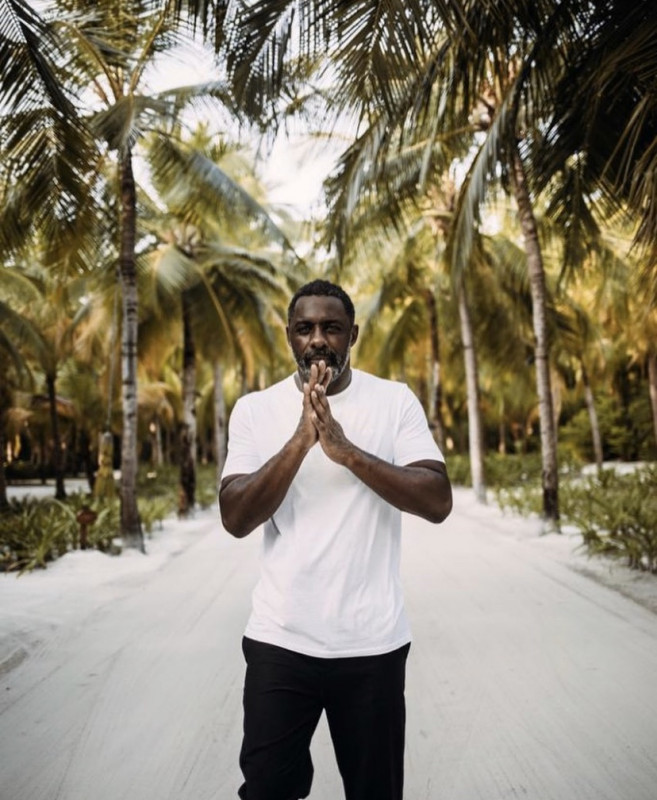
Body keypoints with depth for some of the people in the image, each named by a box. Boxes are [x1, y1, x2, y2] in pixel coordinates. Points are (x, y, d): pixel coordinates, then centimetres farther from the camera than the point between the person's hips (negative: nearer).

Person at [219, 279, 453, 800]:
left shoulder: (395, 401, -2)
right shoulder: (255, 409, 0)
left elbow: (438, 502, -12)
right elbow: (235, 519, -10)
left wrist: (346, 449, -22)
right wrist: (301, 440, -22)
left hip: (372, 641, 0)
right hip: (279, 639, 0)